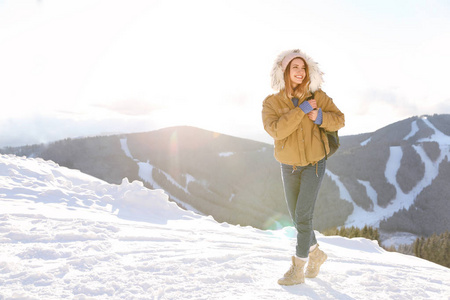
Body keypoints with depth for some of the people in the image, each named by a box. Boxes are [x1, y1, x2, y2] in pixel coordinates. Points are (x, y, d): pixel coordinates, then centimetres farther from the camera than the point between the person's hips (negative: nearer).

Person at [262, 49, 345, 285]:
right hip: (290, 167, 2)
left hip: (314, 164, -2)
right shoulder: (271, 103, -9)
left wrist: (320, 117, -25)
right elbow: (276, 130, -26)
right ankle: (316, 254, 37)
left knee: (303, 216, -12)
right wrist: (302, 110, -28)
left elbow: (339, 120, -5)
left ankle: (298, 270, -2)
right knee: (297, 218, 11)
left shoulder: (317, 96, -7)